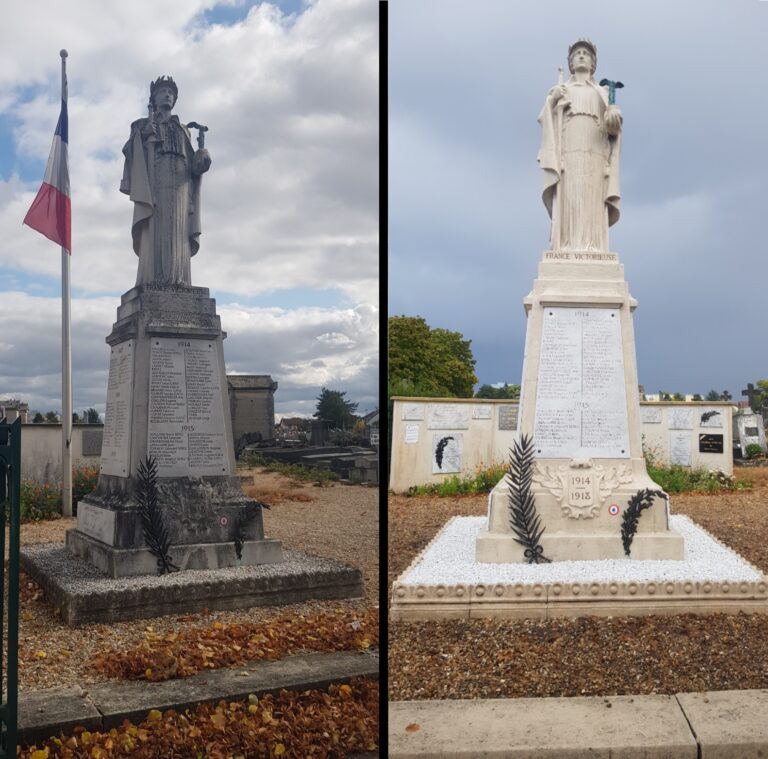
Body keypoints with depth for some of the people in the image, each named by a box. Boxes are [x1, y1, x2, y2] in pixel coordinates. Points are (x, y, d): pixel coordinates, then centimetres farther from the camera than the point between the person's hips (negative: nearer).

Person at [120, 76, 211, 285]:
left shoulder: (182, 129, 30)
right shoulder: (143, 125, 23)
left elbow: (191, 161, 19)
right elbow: (129, 151, 9)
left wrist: (201, 158, -1)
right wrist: (142, 134, -8)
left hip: (179, 181, 2)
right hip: (153, 180, -2)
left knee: (177, 231, -12)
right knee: (154, 229, -18)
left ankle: (177, 280, -20)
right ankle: (153, 280, -27)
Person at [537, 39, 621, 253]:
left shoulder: (603, 94, 29)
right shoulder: (560, 91, 27)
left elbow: (614, 126, 14)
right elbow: (545, 119, 10)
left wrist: (615, 120, -9)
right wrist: (552, 100, -9)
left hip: (594, 154, 1)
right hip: (568, 153, -1)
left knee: (593, 207, -14)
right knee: (567, 204, -17)